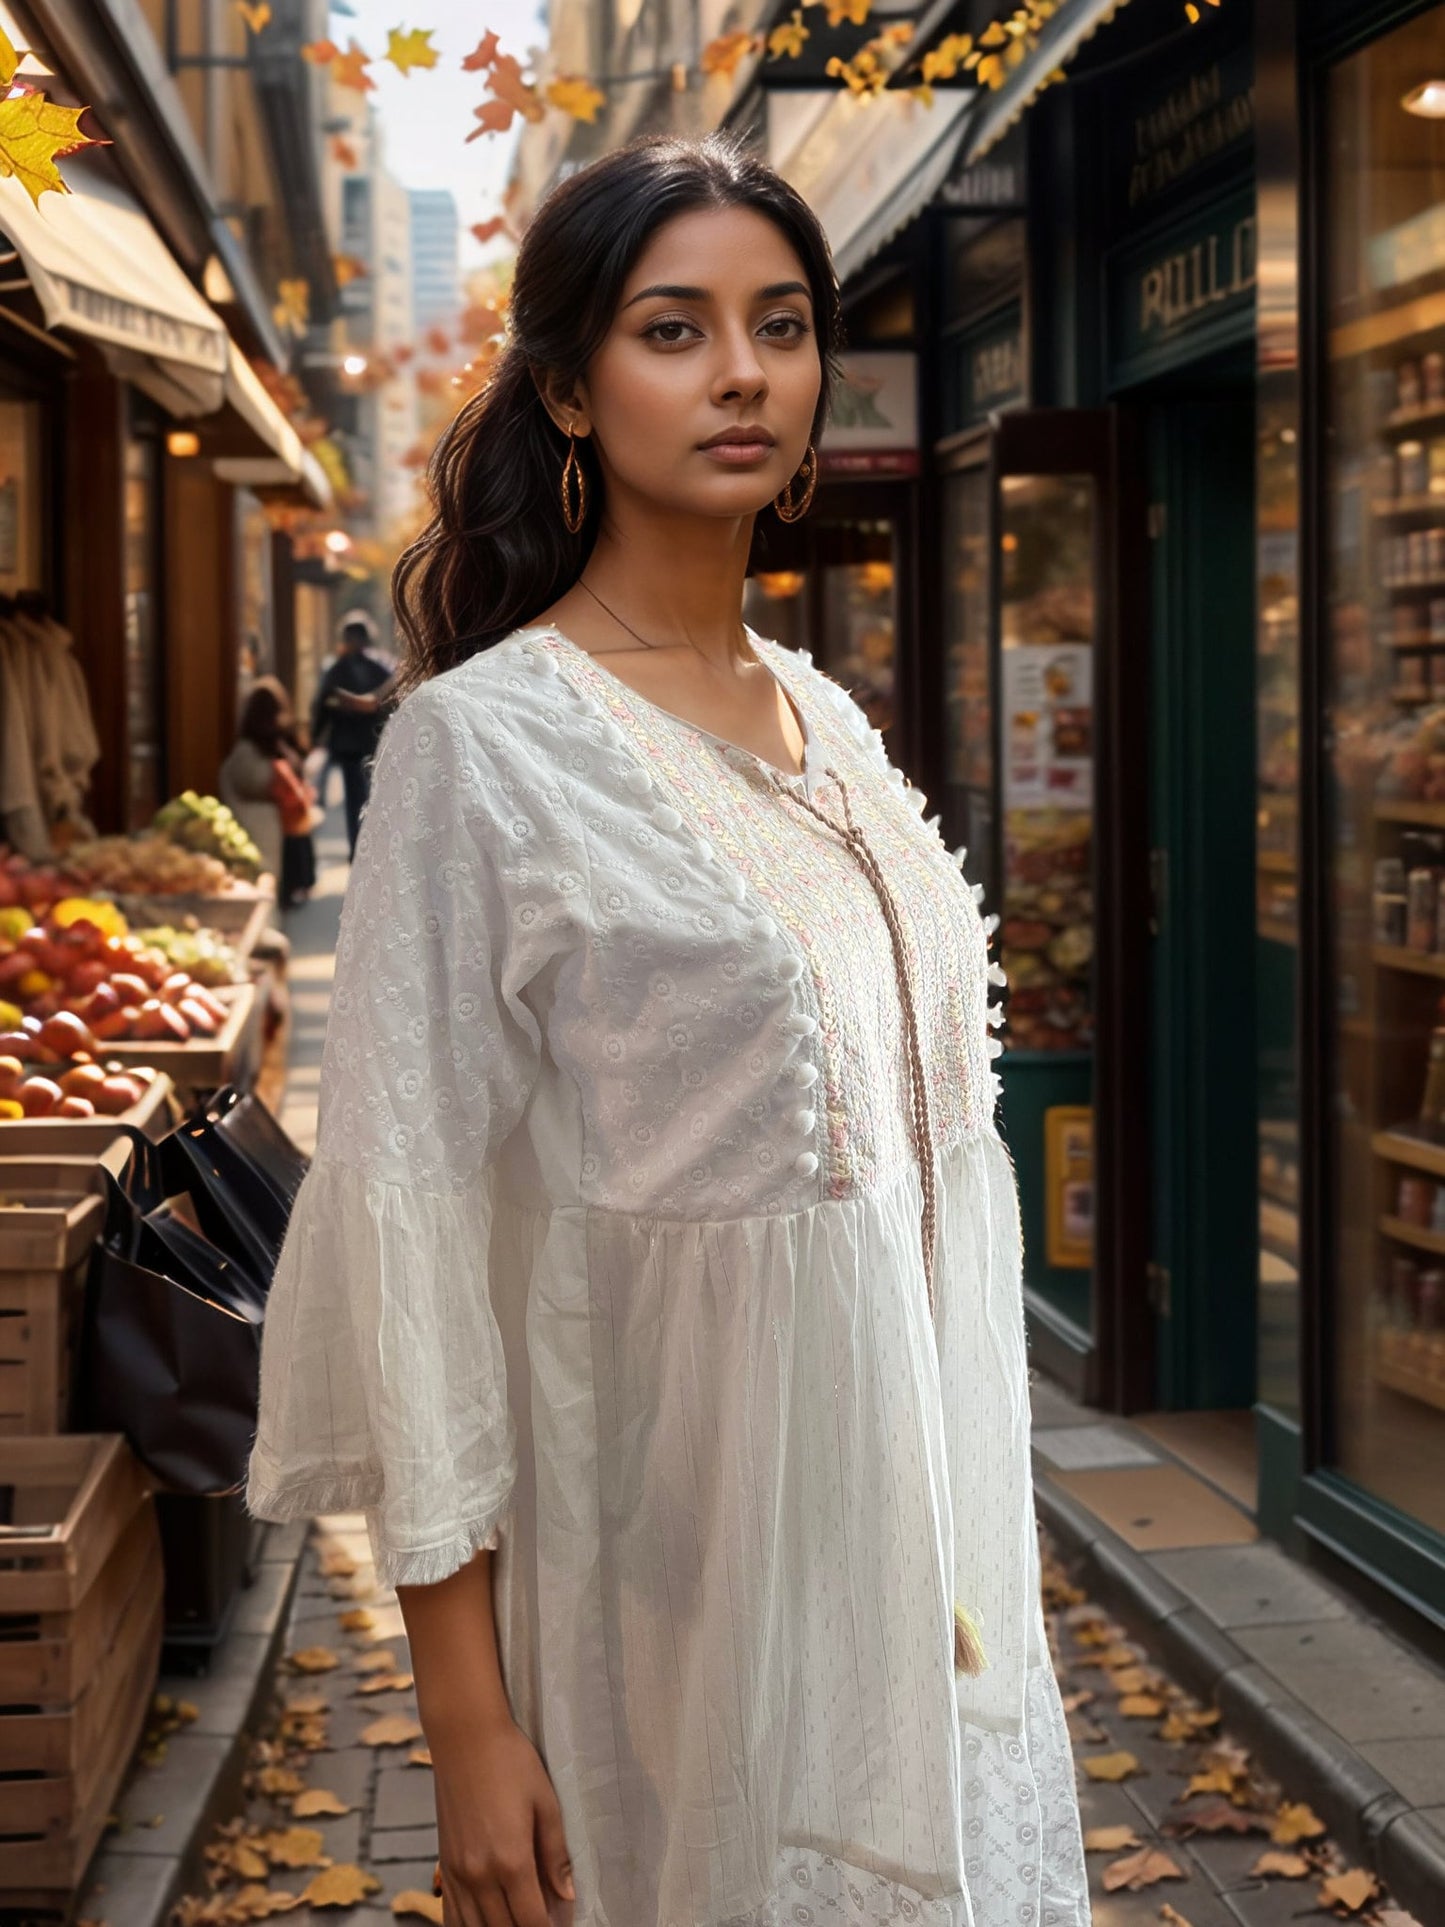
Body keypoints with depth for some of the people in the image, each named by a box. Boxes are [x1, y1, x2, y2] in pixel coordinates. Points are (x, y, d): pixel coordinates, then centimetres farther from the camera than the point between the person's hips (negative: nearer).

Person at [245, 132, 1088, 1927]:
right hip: (669, 1527, -6)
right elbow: (411, 1218, -15)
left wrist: (976, 1539, 15)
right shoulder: (483, 738, -12)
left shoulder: (829, 724, 8)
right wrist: (467, 1723, -17)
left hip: (912, 1494, 6)